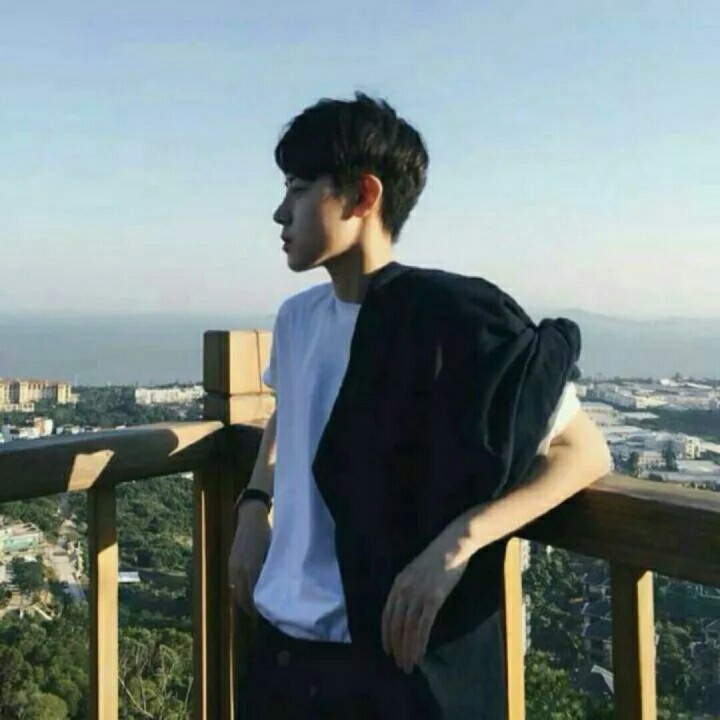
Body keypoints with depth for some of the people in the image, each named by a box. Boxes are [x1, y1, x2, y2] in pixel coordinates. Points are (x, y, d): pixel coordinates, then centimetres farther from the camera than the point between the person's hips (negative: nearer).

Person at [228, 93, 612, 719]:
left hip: (395, 663, -6)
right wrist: (253, 506, 7)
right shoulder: (297, 319, 2)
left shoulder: (450, 317, -17)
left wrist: (456, 544, -24)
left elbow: (586, 453, -13)